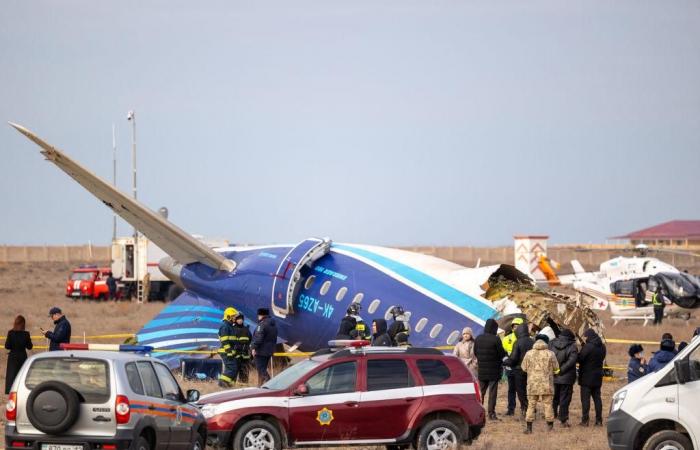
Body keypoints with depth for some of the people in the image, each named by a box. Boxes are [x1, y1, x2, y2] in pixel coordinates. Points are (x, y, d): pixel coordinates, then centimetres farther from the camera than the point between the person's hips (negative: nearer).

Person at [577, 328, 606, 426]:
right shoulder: (602, 347, 7)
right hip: (597, 377, 7)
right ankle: (599, 420, 10)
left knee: (585, 398, -2)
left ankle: (585, 420, -5)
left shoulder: (588, 347, -19)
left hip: (587, 377, -7)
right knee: (597, 398, 11)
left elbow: (580, 358, -18)